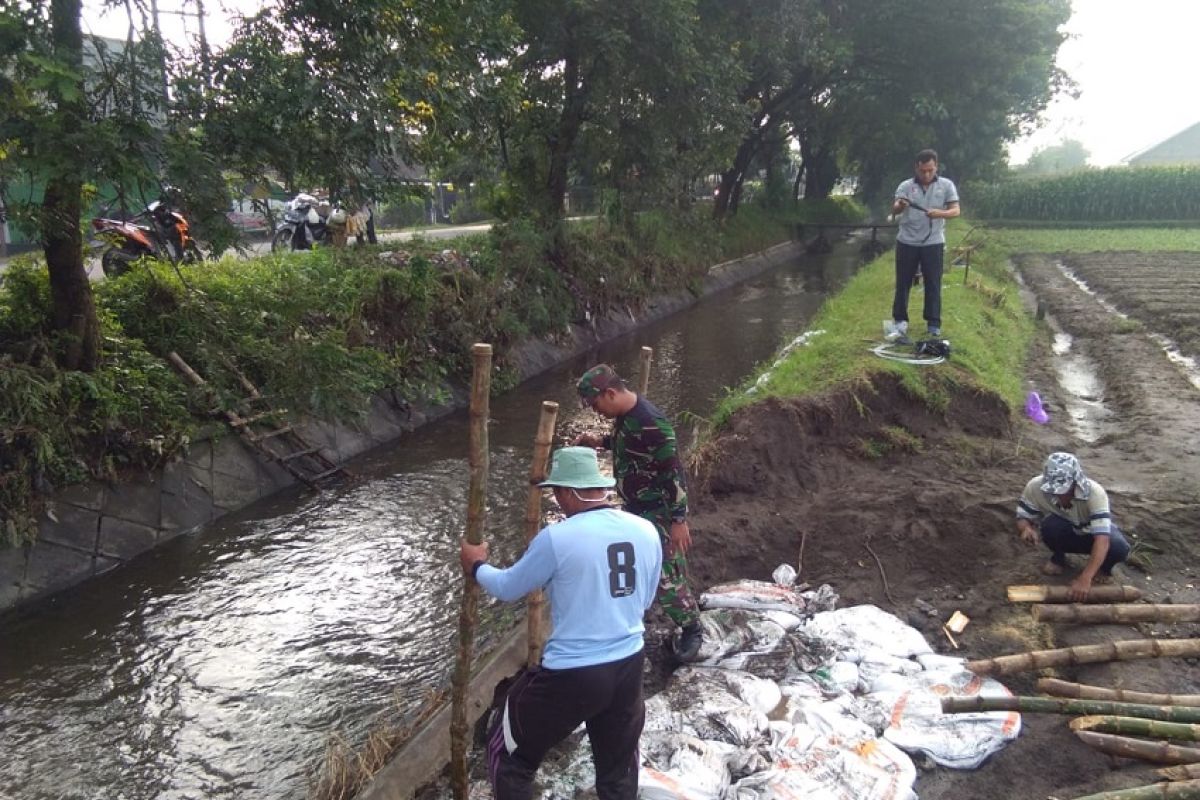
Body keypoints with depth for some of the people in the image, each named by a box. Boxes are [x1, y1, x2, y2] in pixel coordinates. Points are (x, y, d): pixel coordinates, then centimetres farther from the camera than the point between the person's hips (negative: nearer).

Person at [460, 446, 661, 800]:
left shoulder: (557, 538, -18)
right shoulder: (646, 531, -2)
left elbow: (508, 588, -2)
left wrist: (477, 566, 18)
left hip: (571, 675, -5)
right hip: (628, 667, 6)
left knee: (509, 754, 17)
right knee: (618, 765, 25)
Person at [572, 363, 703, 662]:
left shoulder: (650, 422, -29)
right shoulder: (624, 414, 0)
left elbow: (673, 474, -25)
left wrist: (678, 521, -22)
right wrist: (601, 441, 4)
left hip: (658, 513, -9)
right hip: (634, 508, 9)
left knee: (666, 578, -1)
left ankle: (692, 629, 20)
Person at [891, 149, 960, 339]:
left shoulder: (947, 185, -1)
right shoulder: (905, 186, -2)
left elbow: (955, 210, -5)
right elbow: (894, 210, -14)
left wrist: (940, 213, -27)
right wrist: (900, 206, -39)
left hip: (933, 243, 0)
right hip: (907, 242, 0)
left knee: (933, 283, 4)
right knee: (903, 282, 6)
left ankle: (934, 323, 12)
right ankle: (900, 319, 17)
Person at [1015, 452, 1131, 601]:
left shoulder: (1095, 492, -38)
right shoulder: (1035, 487, -31)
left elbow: (1102, 539, -45)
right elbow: (1022, 517, -16)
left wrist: (1085, 578, -55)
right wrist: (1026, 528, -43)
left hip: (1094, 531, -1)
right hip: (1066, 533, 1)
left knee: (1119, 548, -34)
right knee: (1050, 524, -34)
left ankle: (1103, 568, 3)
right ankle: (1058, 558, 0)